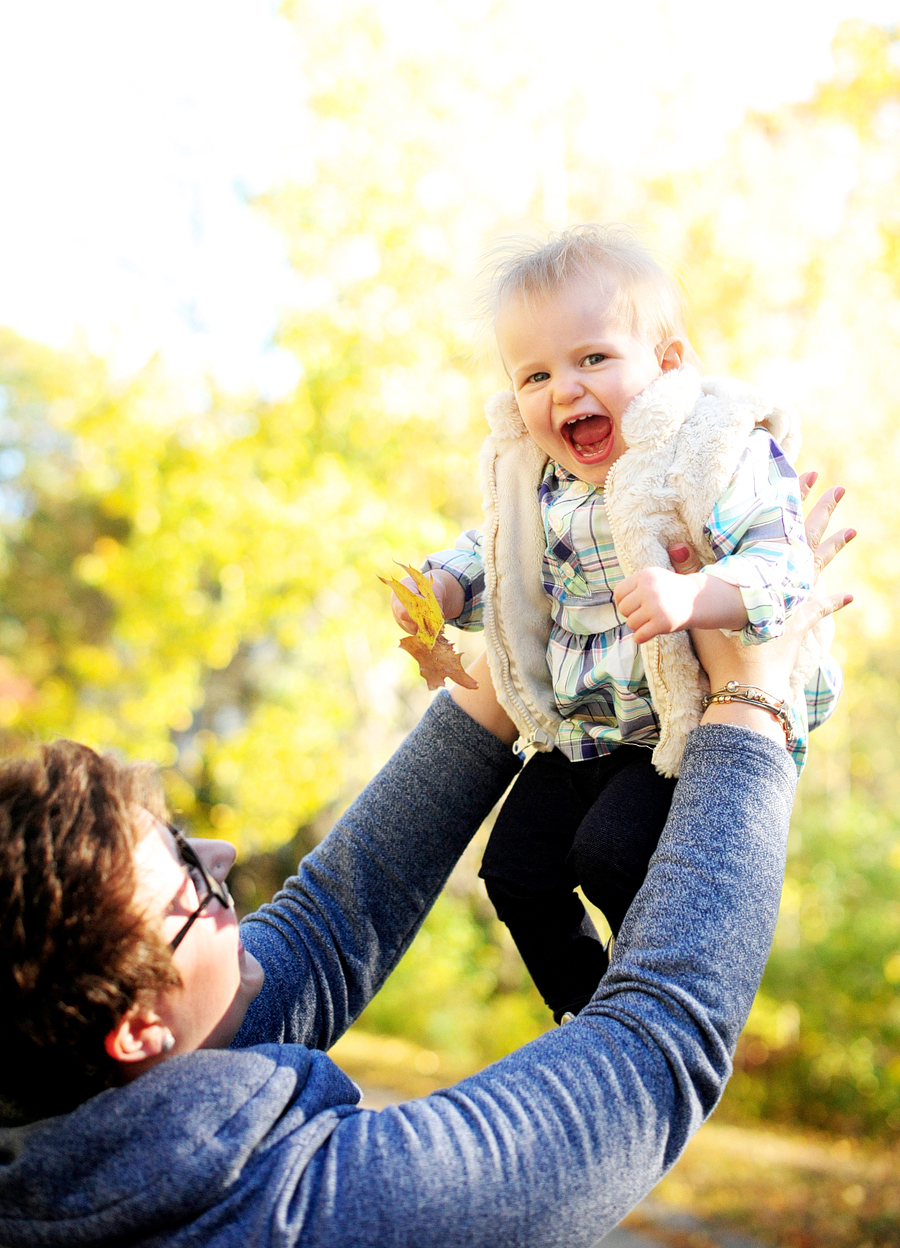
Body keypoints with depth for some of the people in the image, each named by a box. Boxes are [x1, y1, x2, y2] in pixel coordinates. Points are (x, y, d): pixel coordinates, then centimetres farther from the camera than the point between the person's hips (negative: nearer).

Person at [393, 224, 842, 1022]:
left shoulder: (719, 455, -21)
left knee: (609, 854, -20)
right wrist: (444, 587, -2)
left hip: (697, 725, -7)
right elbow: (496, 554, 18)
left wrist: (693, 598, -48)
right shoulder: (535, 477, 0)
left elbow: (784, 564, -30)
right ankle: (588, 1008, 36)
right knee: (517, 871, 9)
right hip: (576, 732, 8)